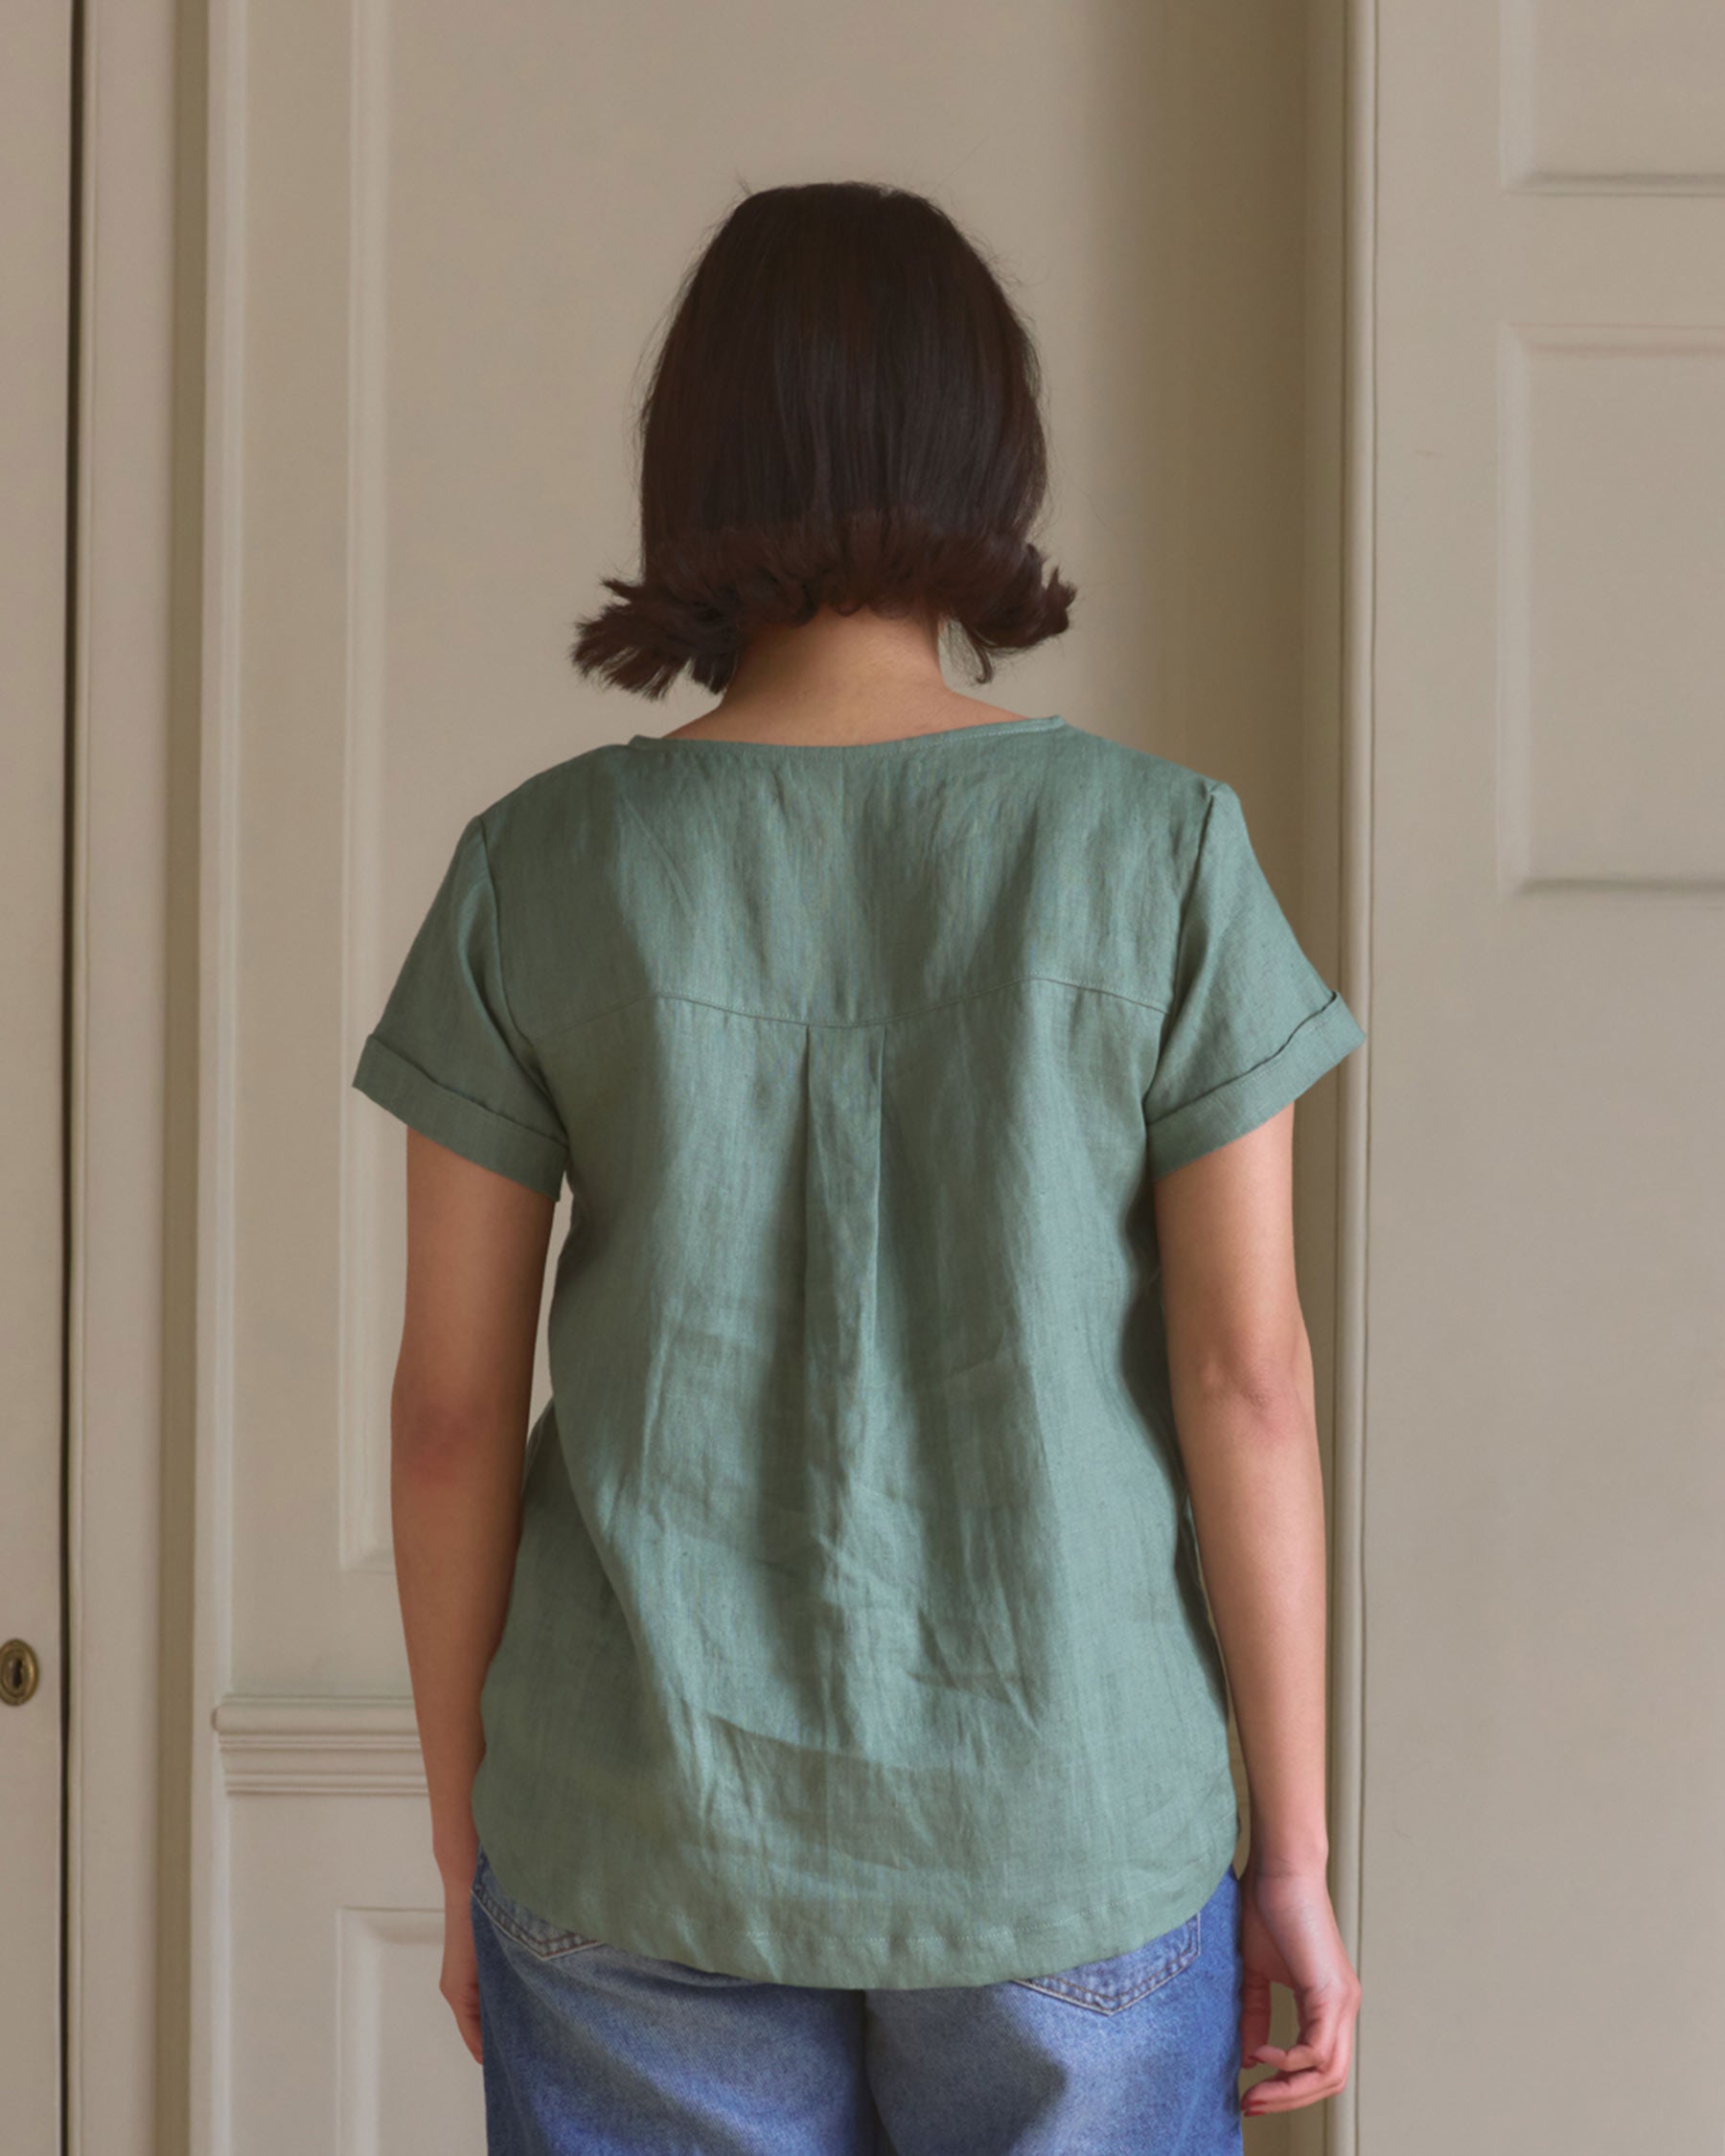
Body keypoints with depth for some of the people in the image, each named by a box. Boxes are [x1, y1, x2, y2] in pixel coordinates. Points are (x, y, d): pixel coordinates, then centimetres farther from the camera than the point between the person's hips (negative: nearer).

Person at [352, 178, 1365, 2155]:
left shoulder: (541, 871, -6)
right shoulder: (1162, 853, -8)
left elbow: (451, 1402, -3)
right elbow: (1246, 1376, -8)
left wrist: (465, 1850, 8)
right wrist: (1294, 1851, 2)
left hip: (650, 1845, 1)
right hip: (1061, 1826, 0)